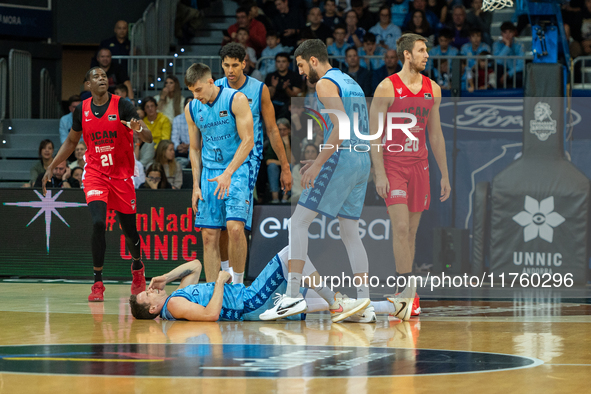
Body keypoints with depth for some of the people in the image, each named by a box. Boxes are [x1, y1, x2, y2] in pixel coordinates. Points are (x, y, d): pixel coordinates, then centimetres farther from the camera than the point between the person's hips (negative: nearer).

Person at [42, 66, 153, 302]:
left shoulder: (122, 106, -9)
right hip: (95, 174, 1)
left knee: (129, 229, 9)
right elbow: (71, 141, 17)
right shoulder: (81, 110, 1)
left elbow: (149, 138, -15)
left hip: (121, 174, -1)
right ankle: (97, 283, -12)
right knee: (98, 223, -20)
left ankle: (137, 267, 41)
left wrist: (139, 130, -38)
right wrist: (51, 167, 13)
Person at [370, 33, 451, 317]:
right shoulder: (387, 88, -7)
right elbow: (375, 134, -8)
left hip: (419, 165, 5)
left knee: (411, 231, 6)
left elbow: (436, 135, 15)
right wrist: (379, 174, -16)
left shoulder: (432, 89, 9)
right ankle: (409, 290, -13)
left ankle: (404, 293, 12)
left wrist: (444, 174, 12)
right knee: (401, 227, -13)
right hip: (393, 164, -5)